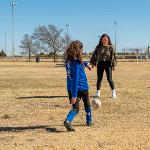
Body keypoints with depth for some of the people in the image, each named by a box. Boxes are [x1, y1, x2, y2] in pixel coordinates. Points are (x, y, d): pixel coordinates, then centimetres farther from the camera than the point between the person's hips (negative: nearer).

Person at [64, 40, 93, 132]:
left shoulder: (69, 60, -1)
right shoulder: (77, 63, -26)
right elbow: (75, 80, -30)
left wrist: (86, 64, 41)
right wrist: (74, 95, -30)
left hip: (70, 89, 6)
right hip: (82, 88, -6)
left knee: (75, 108, 4)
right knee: (87, 104, 21)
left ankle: (68, 120, -23)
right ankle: (89, 121, 37)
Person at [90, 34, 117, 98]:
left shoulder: (110, 47, 1)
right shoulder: (98, 47, 8)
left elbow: (113, 56, 0)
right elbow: (94, 55, 12)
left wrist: (114, 65, -6)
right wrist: (93, 63, 6)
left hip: (108, 64, -3)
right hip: (100, 64, 3)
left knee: (109, 78, -7)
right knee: (99, 78, 6)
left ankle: (113, 92, 4)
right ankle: (98, 92, 16)